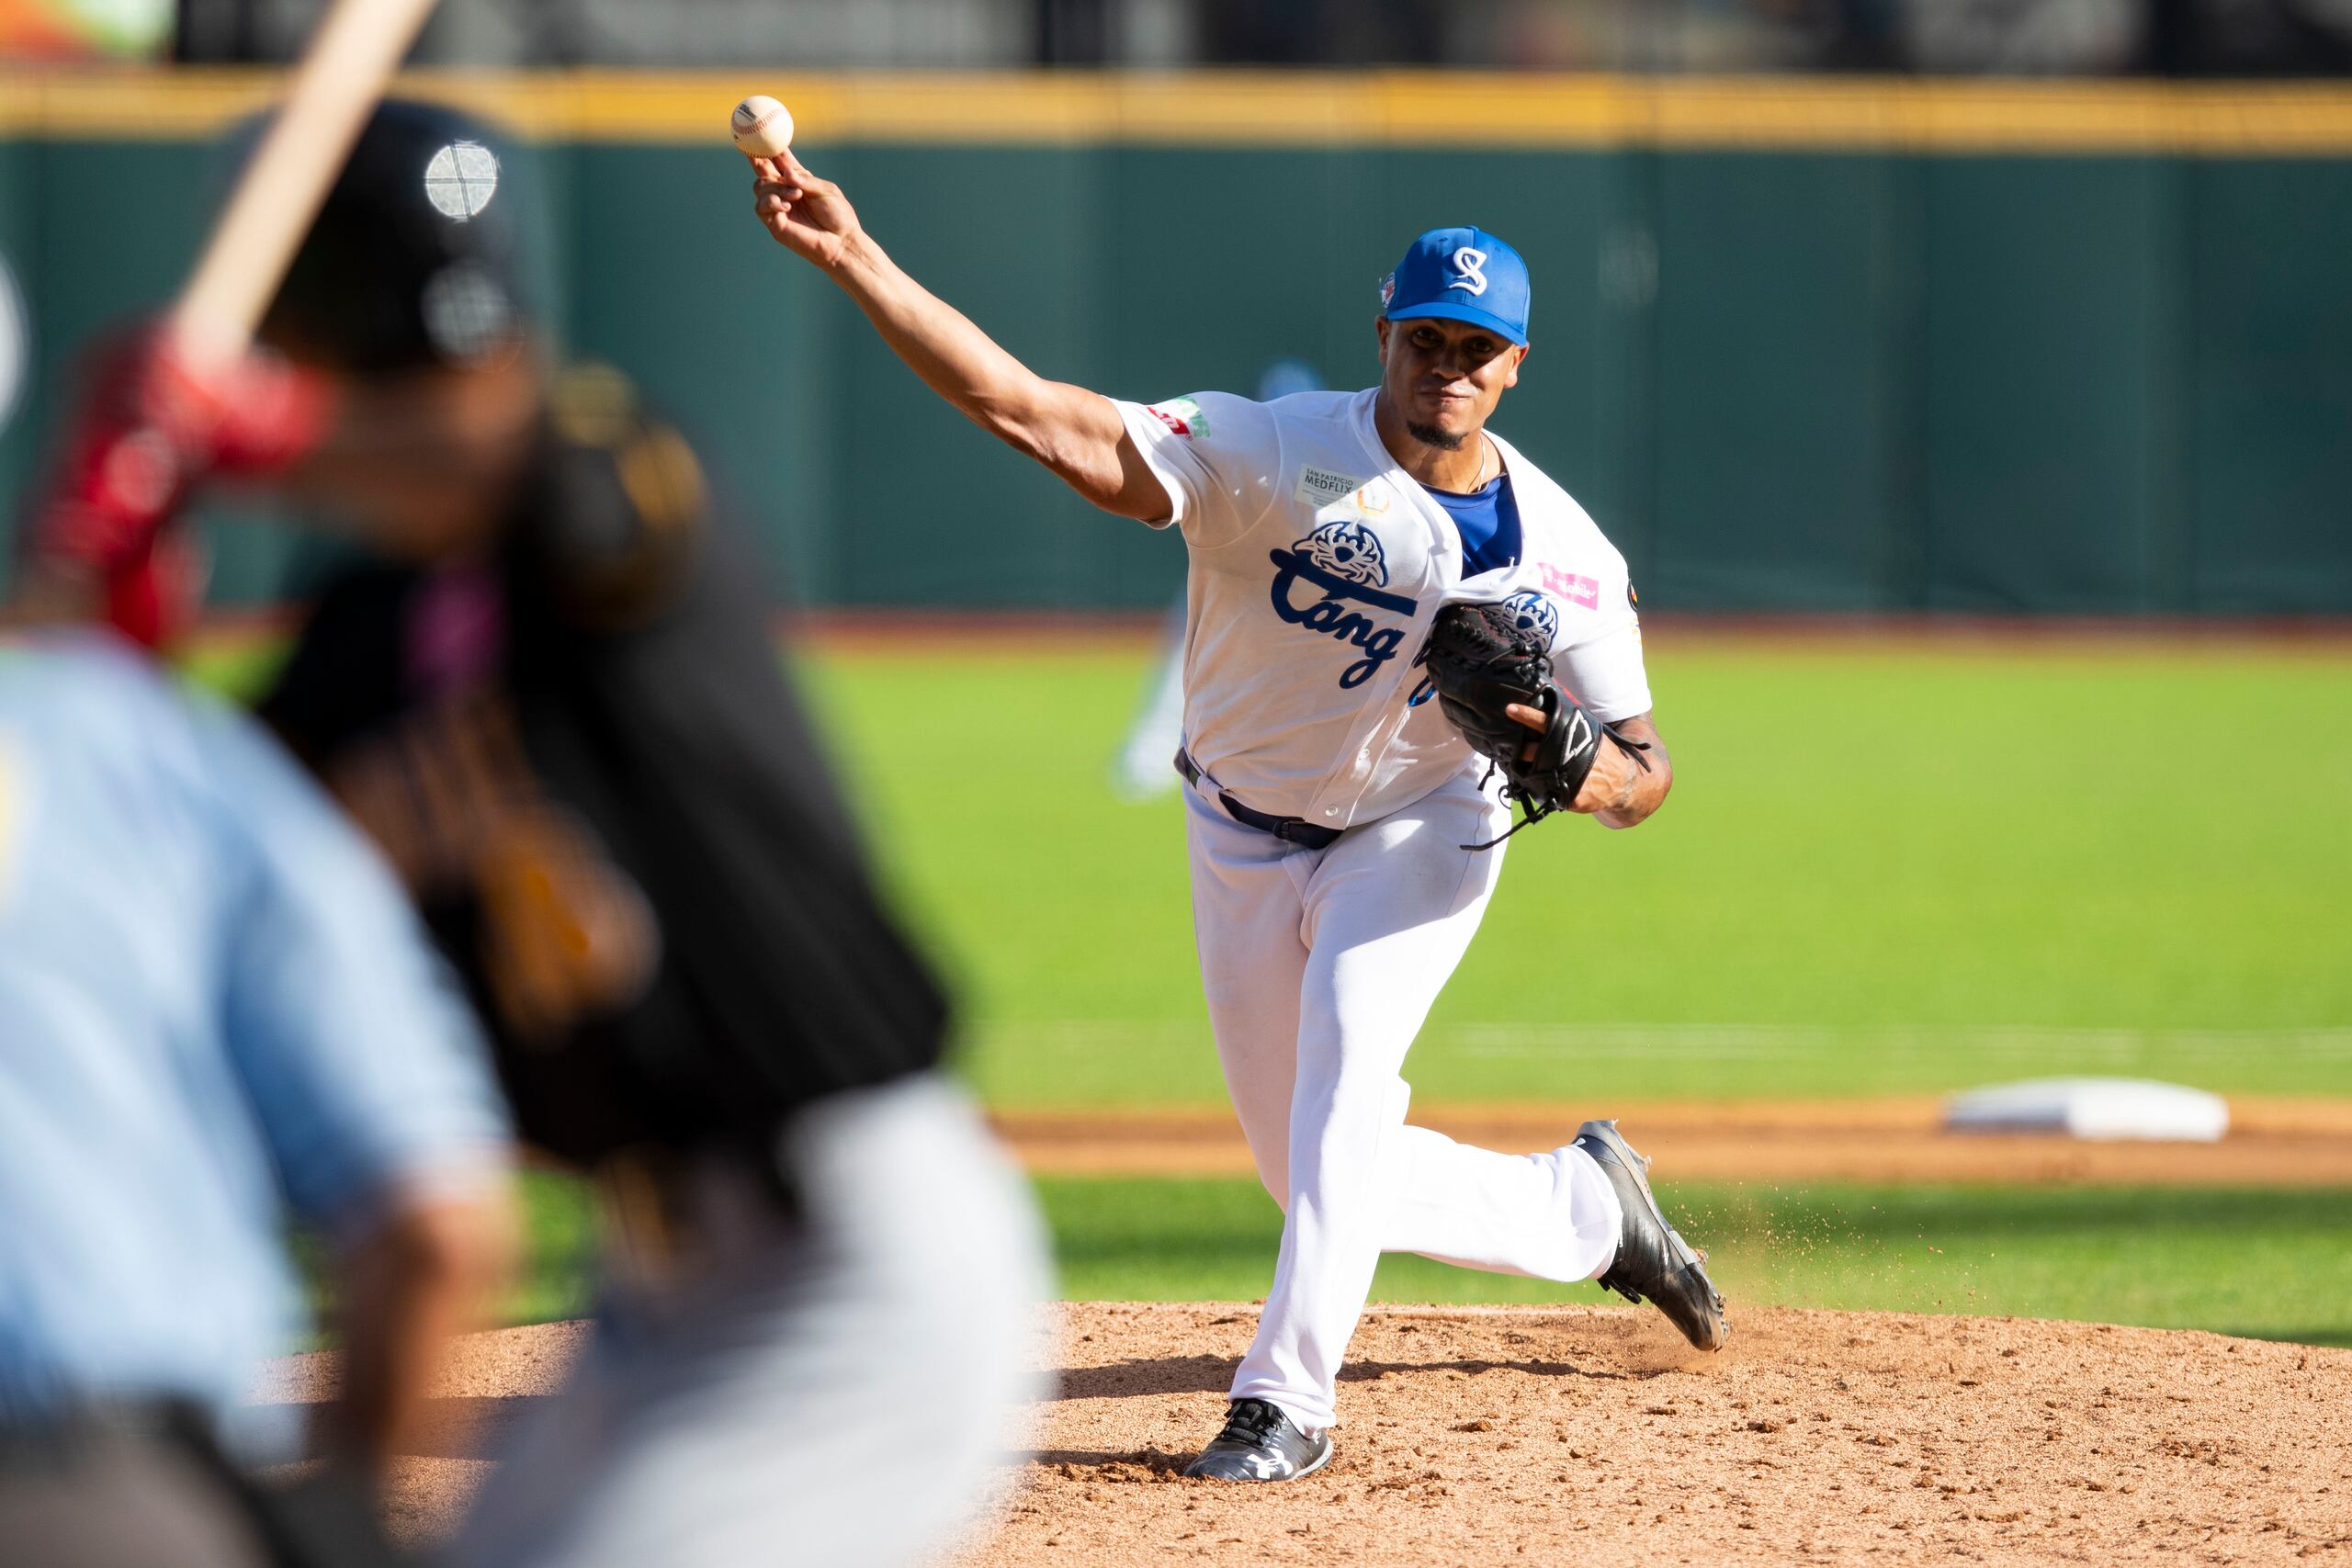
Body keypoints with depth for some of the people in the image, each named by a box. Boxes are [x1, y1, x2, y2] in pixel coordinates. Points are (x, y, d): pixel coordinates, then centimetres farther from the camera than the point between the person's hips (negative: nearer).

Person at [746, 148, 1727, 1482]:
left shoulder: (1566, 559, -15)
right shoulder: (1279, 456, -23)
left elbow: (1645, 771, -6)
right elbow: (1039, 414, -33)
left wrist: (1589, 772, -32)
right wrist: (853, 260, -45)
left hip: (1417, 837, -1)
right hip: (1244, 843, 1)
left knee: (1344, 1072, -29)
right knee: (1325, 1177, 8)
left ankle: (1289, 1398, -27)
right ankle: (1586, 1207, 35)